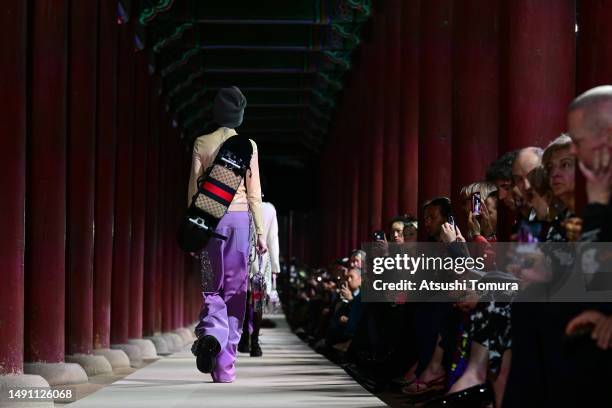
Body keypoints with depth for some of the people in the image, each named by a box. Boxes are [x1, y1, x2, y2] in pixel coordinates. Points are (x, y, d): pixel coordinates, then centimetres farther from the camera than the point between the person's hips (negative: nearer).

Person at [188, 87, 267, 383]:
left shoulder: (202, 144, 3)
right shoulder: (248, 146, 1)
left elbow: (193, 189, 1)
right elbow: (254, 193, 0)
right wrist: (260, 232, 5)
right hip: (239, 217, 0)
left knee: (212, 286, 7)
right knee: (235, 290, 5)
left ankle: (210, 333, -25)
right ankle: (225, 366, 3)